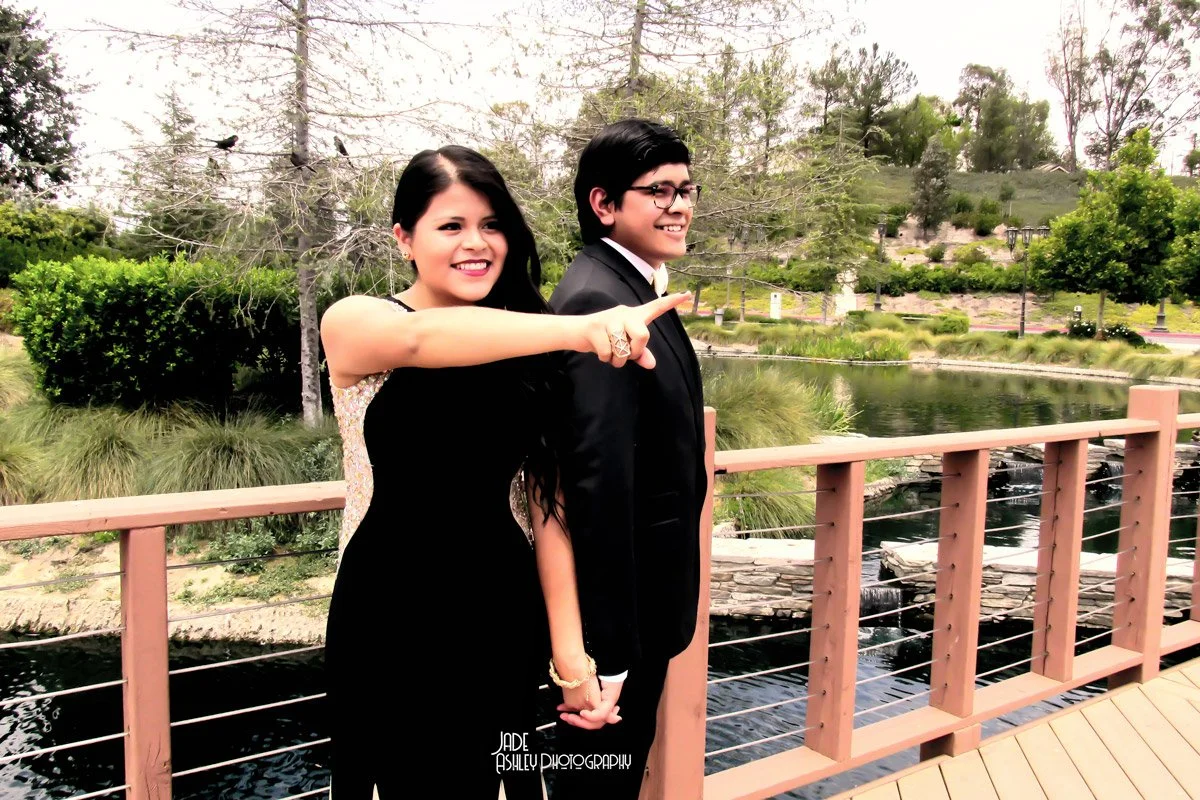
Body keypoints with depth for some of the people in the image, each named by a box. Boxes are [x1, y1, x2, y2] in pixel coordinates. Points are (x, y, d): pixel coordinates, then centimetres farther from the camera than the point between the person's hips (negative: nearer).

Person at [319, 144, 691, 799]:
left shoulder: (522, 353, 2)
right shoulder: (354, 324, -8)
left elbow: (550, 504, -1)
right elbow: (423, 339, -32)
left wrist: (571, 654, -8)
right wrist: (581, 328, -48)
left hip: (502, 612, 3)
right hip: (388, 615, -2)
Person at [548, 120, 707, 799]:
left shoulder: (635, 287, 8)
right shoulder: (598, 302, -24)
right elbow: (598, 483, -29)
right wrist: (607, 650, -28)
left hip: (642, 596, 9)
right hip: (620, 610, -9)